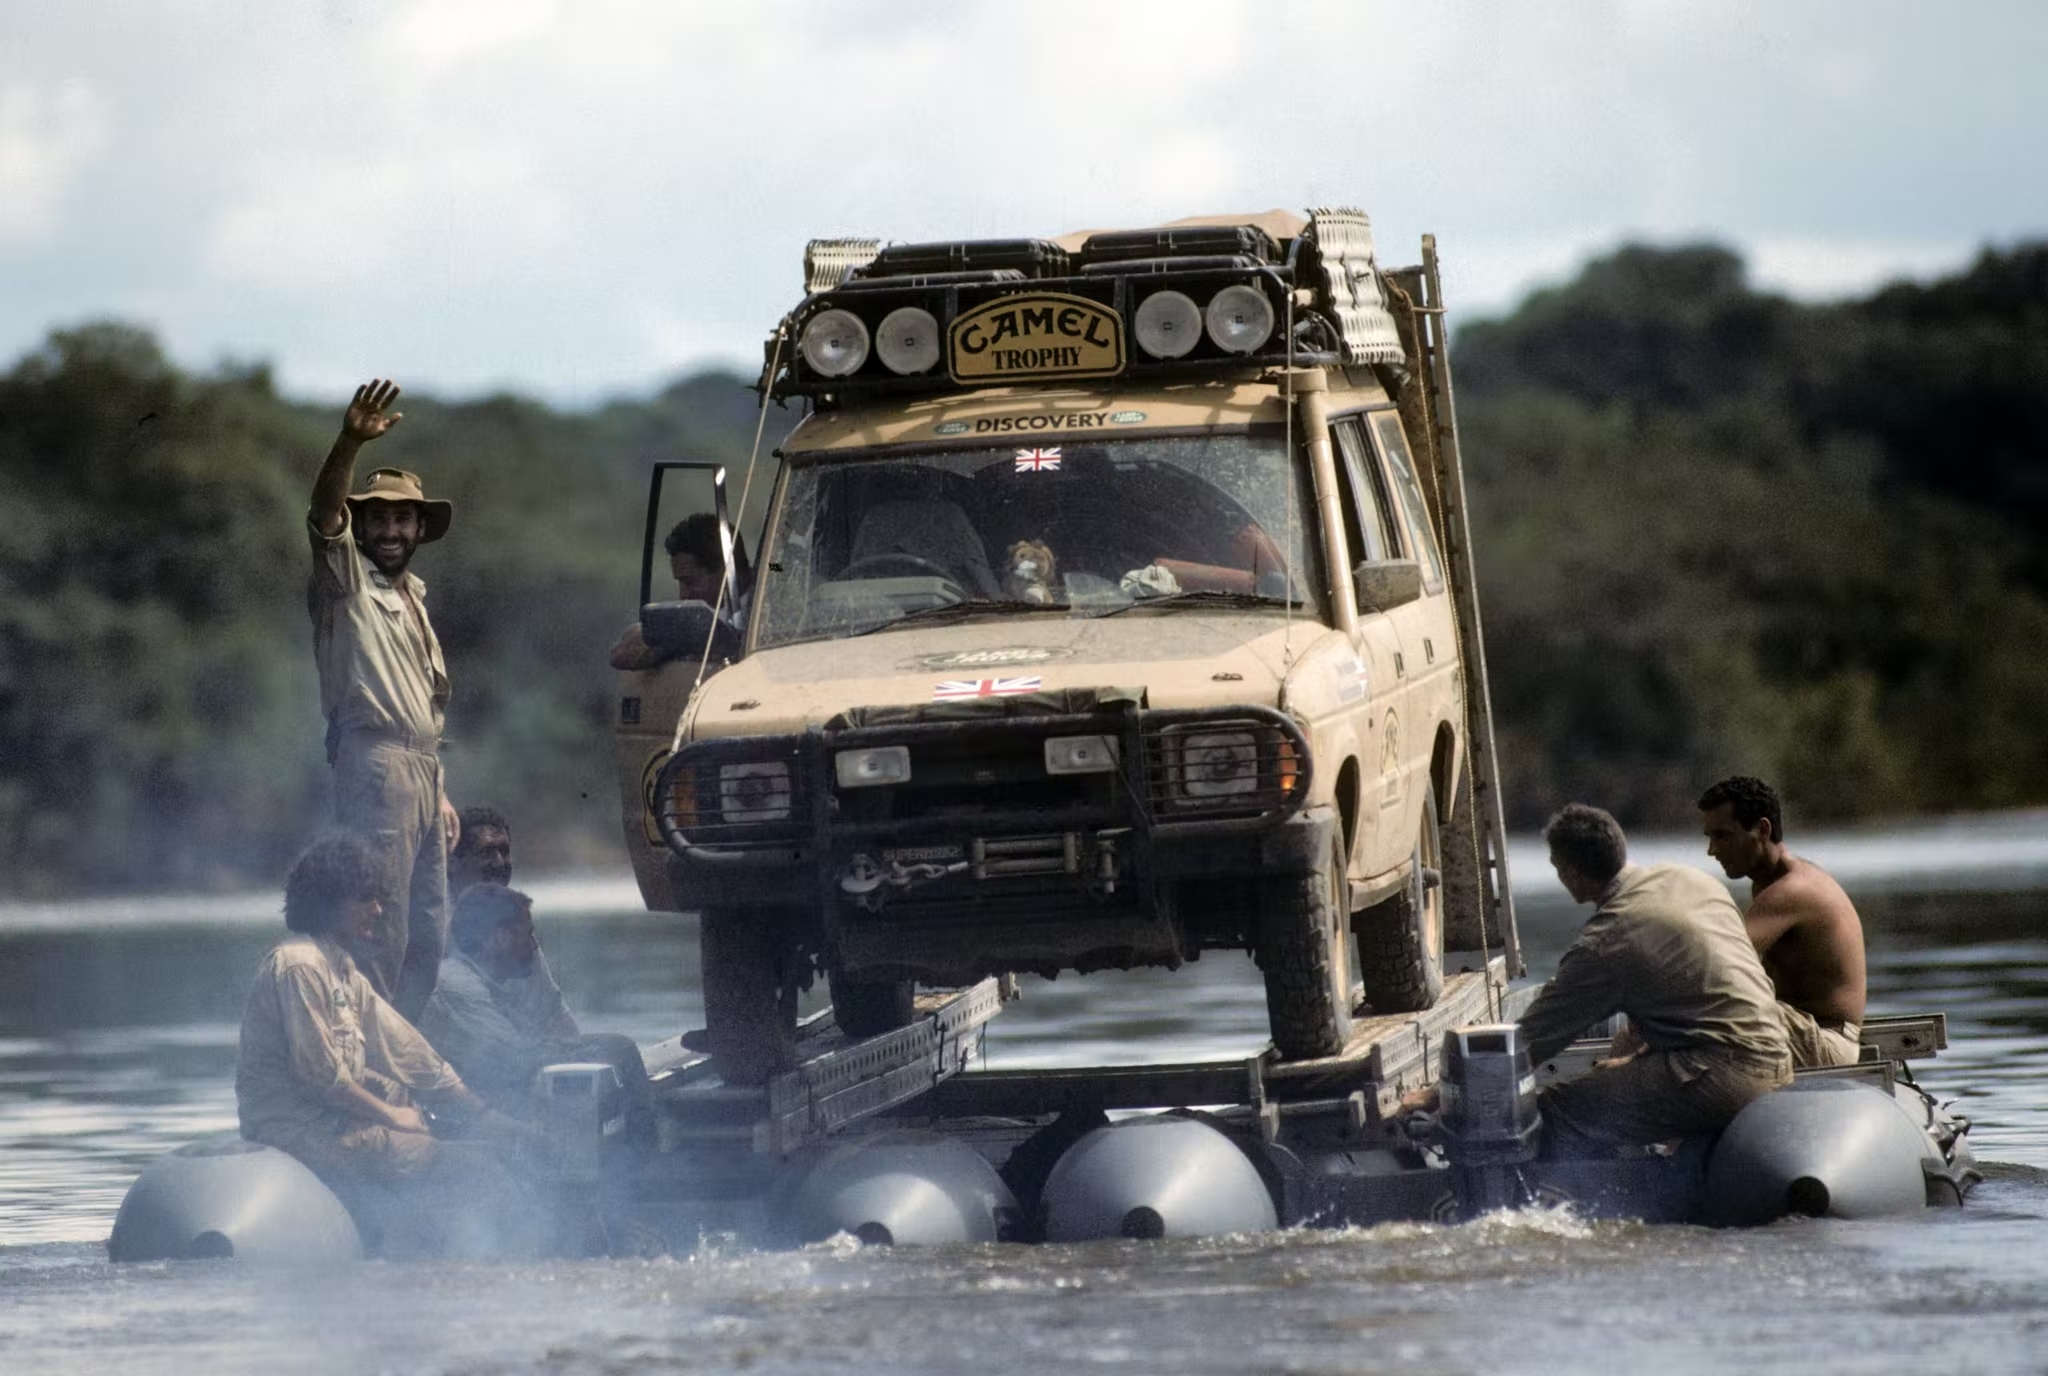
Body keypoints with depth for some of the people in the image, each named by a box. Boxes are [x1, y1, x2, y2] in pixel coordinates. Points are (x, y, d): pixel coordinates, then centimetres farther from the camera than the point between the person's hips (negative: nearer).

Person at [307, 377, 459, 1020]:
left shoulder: (412, 599, 24)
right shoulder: (346, 582, 1)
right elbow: (325, 516, -20)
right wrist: (350, 444, -36)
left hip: (421, 774, 8)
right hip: (375, 768, -8)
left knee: (429, 932, 7)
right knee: (382, 932, -14)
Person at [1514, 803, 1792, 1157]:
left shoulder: (1607, 941, -10)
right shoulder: (1691, 880, 14)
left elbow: (1538, 1034, -3)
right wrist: (1639, 1059, 30)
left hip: (1722, 1075, -10)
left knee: (1558, 1114, -9)